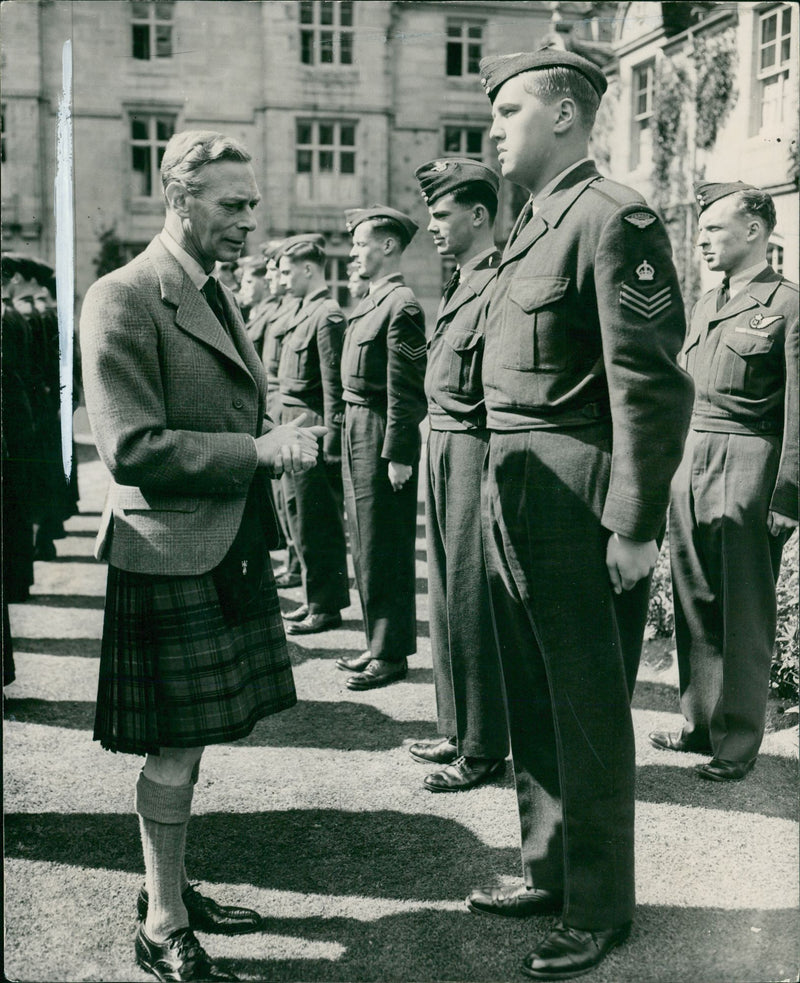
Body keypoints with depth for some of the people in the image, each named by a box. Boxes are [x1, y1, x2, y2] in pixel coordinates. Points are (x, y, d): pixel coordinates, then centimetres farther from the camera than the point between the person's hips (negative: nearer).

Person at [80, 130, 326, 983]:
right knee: (174, 750, 1)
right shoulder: (122, 300, -14)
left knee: (189, 741, 18)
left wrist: (278, 445, 8)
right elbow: (132, 450, -20)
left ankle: (169, 888, 35)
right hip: (169, 556, -9)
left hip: (230, 550, 9)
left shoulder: (216, 296, 15)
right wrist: (258, 450, -22)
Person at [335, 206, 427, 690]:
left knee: (385, 550, -2)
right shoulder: (370, 301, 15)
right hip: (358, 431, 10)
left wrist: (399, 455, -21)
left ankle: (392, 653, 8)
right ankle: (379, 642, 26)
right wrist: (347, 431, 16)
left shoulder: (401, 305, -15)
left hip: (383, 436, -10)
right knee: (367, 545, 15)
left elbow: (407, 390, -19)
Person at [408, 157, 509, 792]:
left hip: (474, 451, -10)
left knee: (472, 602, -2)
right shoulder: (460, 283, 16)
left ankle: (484, 749, 10)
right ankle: (457, 730, 28)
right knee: (447, 595, 15)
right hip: (441, 449, 10)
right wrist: (434, 449, 16)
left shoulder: (501, 286, -14)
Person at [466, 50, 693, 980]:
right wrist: (498, 487, 14)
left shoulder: (613, 220, -13)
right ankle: (547, 871, 35)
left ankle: (598, 908, 21)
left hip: (573, 501, -9)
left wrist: (635, 526, -19)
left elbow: (651, 387, -18)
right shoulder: (532, 227, 15)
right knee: (531, 703, 18)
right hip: (510, 492, 9)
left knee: (587, 713, 4)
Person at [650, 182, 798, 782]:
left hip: (747, 463, -7)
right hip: (690, 462, 8)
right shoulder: (706, 305, 17)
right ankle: (700, 724, 25)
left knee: (745, 615, 0)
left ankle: (738, 742, 11)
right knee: (694, 603, 12)